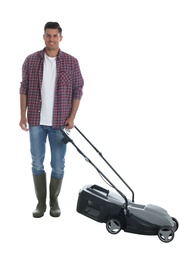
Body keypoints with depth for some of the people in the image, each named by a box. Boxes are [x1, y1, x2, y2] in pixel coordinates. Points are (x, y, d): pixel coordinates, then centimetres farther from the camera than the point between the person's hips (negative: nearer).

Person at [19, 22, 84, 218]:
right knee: (37, 164, 5)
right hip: (36, 121, 1)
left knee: (58, 165, 5)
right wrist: (23, 115, -2)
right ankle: (41, 202, 19)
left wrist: (72, 117, -6)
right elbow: (24, 89, 4)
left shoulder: (71, 62, -3)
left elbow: (78, 90, 0)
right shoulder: (31, 60, 0)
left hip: (60, 122, -1)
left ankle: (54, 201, 22)